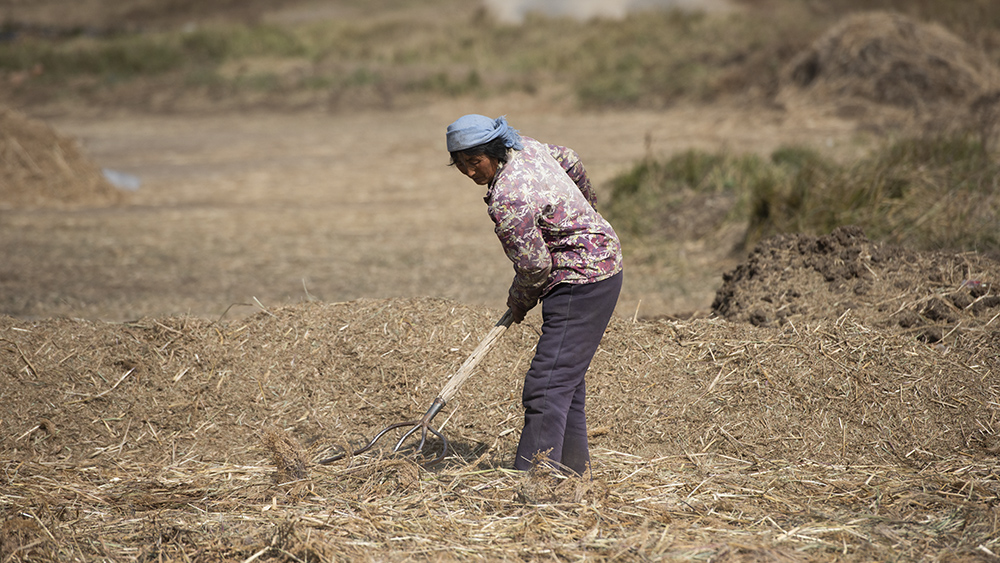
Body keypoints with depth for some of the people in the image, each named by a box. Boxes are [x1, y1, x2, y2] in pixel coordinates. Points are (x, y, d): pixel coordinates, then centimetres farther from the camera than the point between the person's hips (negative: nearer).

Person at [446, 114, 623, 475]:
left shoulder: (508, 200, -25)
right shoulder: (526, 148, 4)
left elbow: (533, 265, -18)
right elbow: (570, 162, 23)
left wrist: (520, 301, 3)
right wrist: (585, 206, 41)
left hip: (580, 283, -11)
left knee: (548, 384, -16)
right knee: (568, 378, 18)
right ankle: (572, 470, 28)